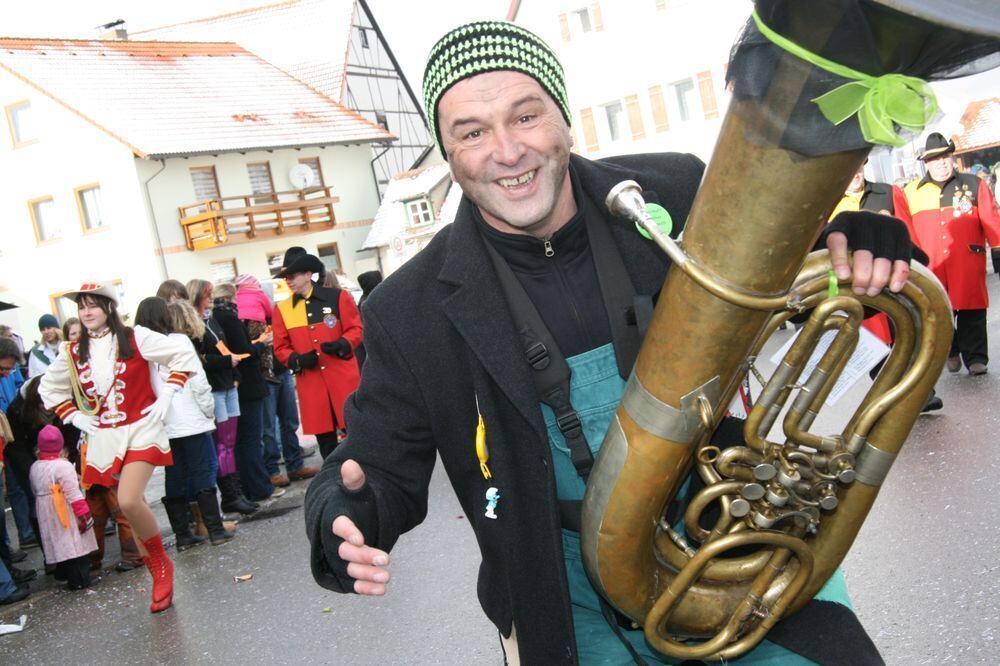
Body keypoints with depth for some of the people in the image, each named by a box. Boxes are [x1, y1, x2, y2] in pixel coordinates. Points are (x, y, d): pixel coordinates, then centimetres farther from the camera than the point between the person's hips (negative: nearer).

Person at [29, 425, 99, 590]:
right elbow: (73, 493, -18)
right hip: (66, 512, -7)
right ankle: (80, 579, -5)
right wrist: (83, 513, -15)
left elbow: (35, 491, 16)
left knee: (59, 543, 17)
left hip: (45, 514, 7)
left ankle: (63, 572, 27)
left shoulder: (35, 467, 5)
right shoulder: (63, 466, -16)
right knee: (76, 543, -4)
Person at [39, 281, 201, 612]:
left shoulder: (135, 338, -4)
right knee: (130, 508, 7)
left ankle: (162, 561, 0)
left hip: (140, 429, -5)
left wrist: (164, 398, -7)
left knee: (129, 501, -23)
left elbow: (184, 357, -3)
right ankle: (159, 574, 23)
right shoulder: (74, 352, 8)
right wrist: (74, 416, 9)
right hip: (104, 438, 5)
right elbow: (49, 387, 22)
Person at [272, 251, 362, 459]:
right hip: (310, 383, 2)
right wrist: (297, 360, -11)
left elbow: (357, 328, 2)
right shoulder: (282, 309, 7)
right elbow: (280, 348, 8)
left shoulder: (337, 297, 0)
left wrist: (341, 344, -17)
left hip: (343, 377, -2)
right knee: (324, 438, 6)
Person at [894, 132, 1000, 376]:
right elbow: (905, 231, 9)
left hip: (968, 264, -1)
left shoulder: (974, 185, 8)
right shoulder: (910, 192, 9)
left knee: (971, 312, 1)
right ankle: (951, 352, 25)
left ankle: (975, 358, 10)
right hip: (931, 267, 1)